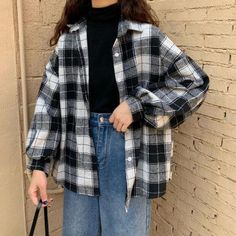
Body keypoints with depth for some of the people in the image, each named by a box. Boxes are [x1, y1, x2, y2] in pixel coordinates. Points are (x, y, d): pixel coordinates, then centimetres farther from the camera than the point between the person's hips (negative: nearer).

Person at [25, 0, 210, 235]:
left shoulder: (146, 35, -4)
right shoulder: (68, 39, 5)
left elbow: (195, 82, -4)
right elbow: (48, 103, 4)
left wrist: (137, 105, -14)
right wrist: (39, 165, 1)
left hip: (129, 143, -2)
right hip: (80, 141, 3)